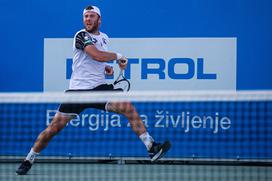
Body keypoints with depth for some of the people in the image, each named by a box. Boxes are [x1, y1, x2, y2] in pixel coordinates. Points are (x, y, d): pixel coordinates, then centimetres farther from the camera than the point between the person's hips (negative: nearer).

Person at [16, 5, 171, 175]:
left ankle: (152, 148, -15)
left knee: (129, 108, -16)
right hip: (78, 89, -5)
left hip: (100, 87, 5)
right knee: (54, 127, -5)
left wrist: (105, 68, 9)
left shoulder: (104, 38, 13)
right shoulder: (81, 36, -8)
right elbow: (96, 55, -25)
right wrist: (118, 56, -11)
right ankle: (28, 160, 11)